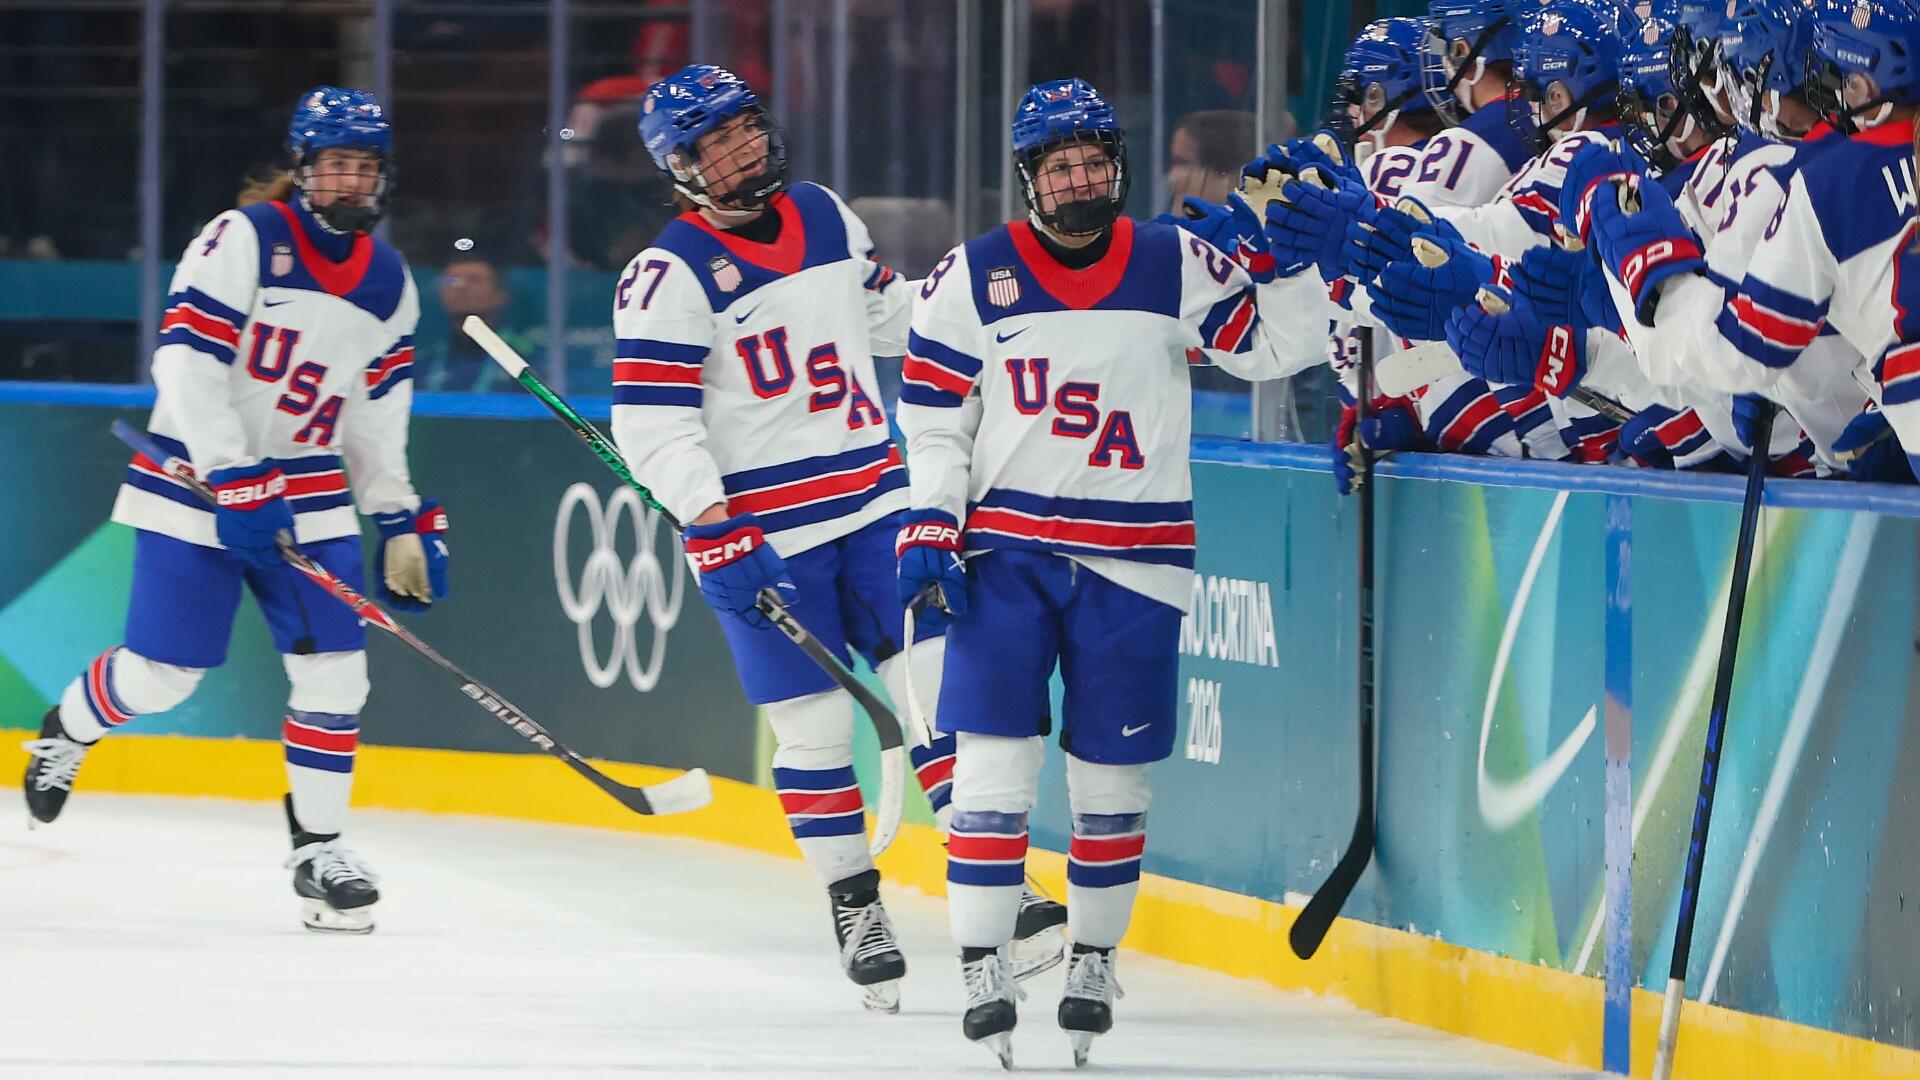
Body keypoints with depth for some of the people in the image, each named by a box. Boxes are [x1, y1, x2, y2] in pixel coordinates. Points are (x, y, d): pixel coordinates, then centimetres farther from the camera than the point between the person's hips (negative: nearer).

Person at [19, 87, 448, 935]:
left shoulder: (389, 284, 8)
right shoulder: (243, 241, -13)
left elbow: (378, 415, 15)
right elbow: (187, 366, -19)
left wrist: (400, 522, 9)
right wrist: (235, 481, -24)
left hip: (310, 497, 5)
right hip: (198, 482, -5)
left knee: (334, 667, -6)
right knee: (160, 673, -2)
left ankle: (318, 847, 5)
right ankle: (67, 732, 29)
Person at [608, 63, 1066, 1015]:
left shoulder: (825, 216, 8)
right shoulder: (670, 276, -11)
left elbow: (886, 313, 24)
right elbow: (652, 426, -15)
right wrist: (718, 531, -23)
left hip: (872, 498, 5)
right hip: (758, 527, -5)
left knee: (936, 682, -4)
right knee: (815, 724, -2)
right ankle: (855, 910, 12)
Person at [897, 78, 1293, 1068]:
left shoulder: (1175, 266, 1)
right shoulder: (971, 278, 0)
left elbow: (1264, 348, 3)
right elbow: (931, 416, 4)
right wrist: (927, 530, -5)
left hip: (1133, 558, 1)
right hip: (1005, 549, -1)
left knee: (1113, 770, 6)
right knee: (995, 754, -9)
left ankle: (1095, 956, 24)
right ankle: (981, 966, -3)